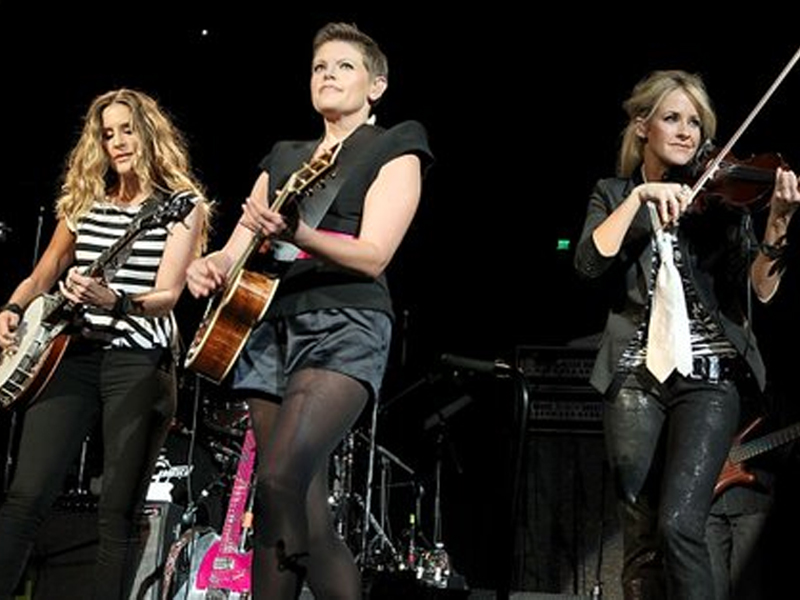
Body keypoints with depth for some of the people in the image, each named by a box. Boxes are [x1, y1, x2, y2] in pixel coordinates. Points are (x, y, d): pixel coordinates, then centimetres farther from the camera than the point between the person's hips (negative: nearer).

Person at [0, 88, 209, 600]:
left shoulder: (182, 206, 3)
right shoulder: (83, 202, 16)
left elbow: (166, 297, -7)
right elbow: (41, 277, 22)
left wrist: (112, 300, -26)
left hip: (140, 362, -3)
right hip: (72, 354, 4)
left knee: (119, 513, -3)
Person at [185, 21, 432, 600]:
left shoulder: (394, 150, 6)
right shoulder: (283, 158, 23)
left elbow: (373, 255, -8)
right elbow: (239, 249, 17)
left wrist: (293, 233, -25)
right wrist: (211, 265, -8)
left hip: (344, 327, -6)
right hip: (271, 328, 6)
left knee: (280, 480, -26)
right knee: (308, 518, 1)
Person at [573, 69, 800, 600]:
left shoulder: (722, 196, 7)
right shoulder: (614, 195, 11)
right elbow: (590, 264, -8)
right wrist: (639, 199, -16)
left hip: (708, 376, -2)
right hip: (636, 377, 2)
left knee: (679, 525, -18)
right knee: (640, 540, 2)